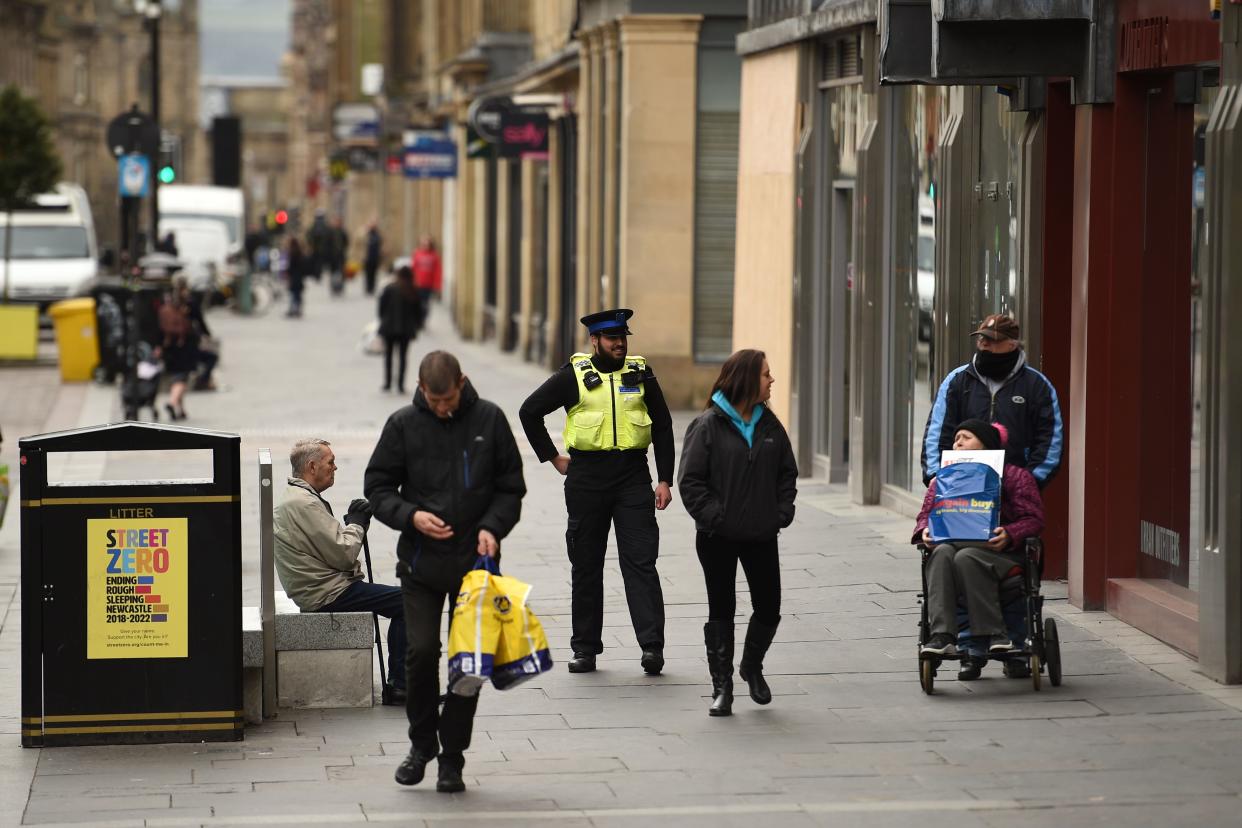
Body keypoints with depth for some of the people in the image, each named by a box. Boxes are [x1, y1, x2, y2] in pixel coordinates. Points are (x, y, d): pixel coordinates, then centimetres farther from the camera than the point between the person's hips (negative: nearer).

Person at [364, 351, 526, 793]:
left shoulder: (489, 419, 0)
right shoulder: (403, 424, -1)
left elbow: (512, 486, 6)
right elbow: (377, 487, 4)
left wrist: (492, 526, -10)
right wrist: (411, 516, -14)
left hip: (475, 559, 0)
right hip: (421, 560, 0)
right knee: (421, 651, -8)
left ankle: (452, 756, 12)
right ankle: (422, 743, 14)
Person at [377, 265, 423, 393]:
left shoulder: (389, 289, -9)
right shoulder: (413, 292, -4)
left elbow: (381, 307, -6)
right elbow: (418, 311, 0)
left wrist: (383, 320, 9)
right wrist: (415, 324, 14)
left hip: (389, 327, -1)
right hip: (406, 329, 1)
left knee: (388, 355, 11)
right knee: (402, 356, 6)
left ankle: (388, 382, 8)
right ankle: (400, 384, -1)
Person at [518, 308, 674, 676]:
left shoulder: (640, 374, 7)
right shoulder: (574, 375, 1)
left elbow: (663, 427, 12)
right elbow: (530, 411, 8)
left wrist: (665, 480, 5)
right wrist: (552, 457, 5)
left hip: (633, 478, 0)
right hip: (587, 477, 0)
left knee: (640, 562, -8)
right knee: (586, 566, 7)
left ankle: (652, 645, -13)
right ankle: (585, 648, 15)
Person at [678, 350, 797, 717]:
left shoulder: (769, 425, 6)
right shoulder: (708, 425, -10)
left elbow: (787, 473, 13)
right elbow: (690, 481, -11)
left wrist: (782, 513, 2)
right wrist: (714, 517, -16)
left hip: (762, 535, 4)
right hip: (718, 538, -4)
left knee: (769, 607, 6)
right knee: (721, 610, 5)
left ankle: (752, 666, 33)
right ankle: (722, 687, 12)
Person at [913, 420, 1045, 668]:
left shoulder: (1015, 476, 10)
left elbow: (1034, 519, 0)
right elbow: (926, 514, 16)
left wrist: (1008, 535, -20)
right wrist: (925, 531, -9)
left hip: (999, 553, -3)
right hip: (954, 544, 3)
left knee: (966, 558, -37)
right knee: (942, 553, -34)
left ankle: (991, 633, -33)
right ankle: (941, 635, -44)